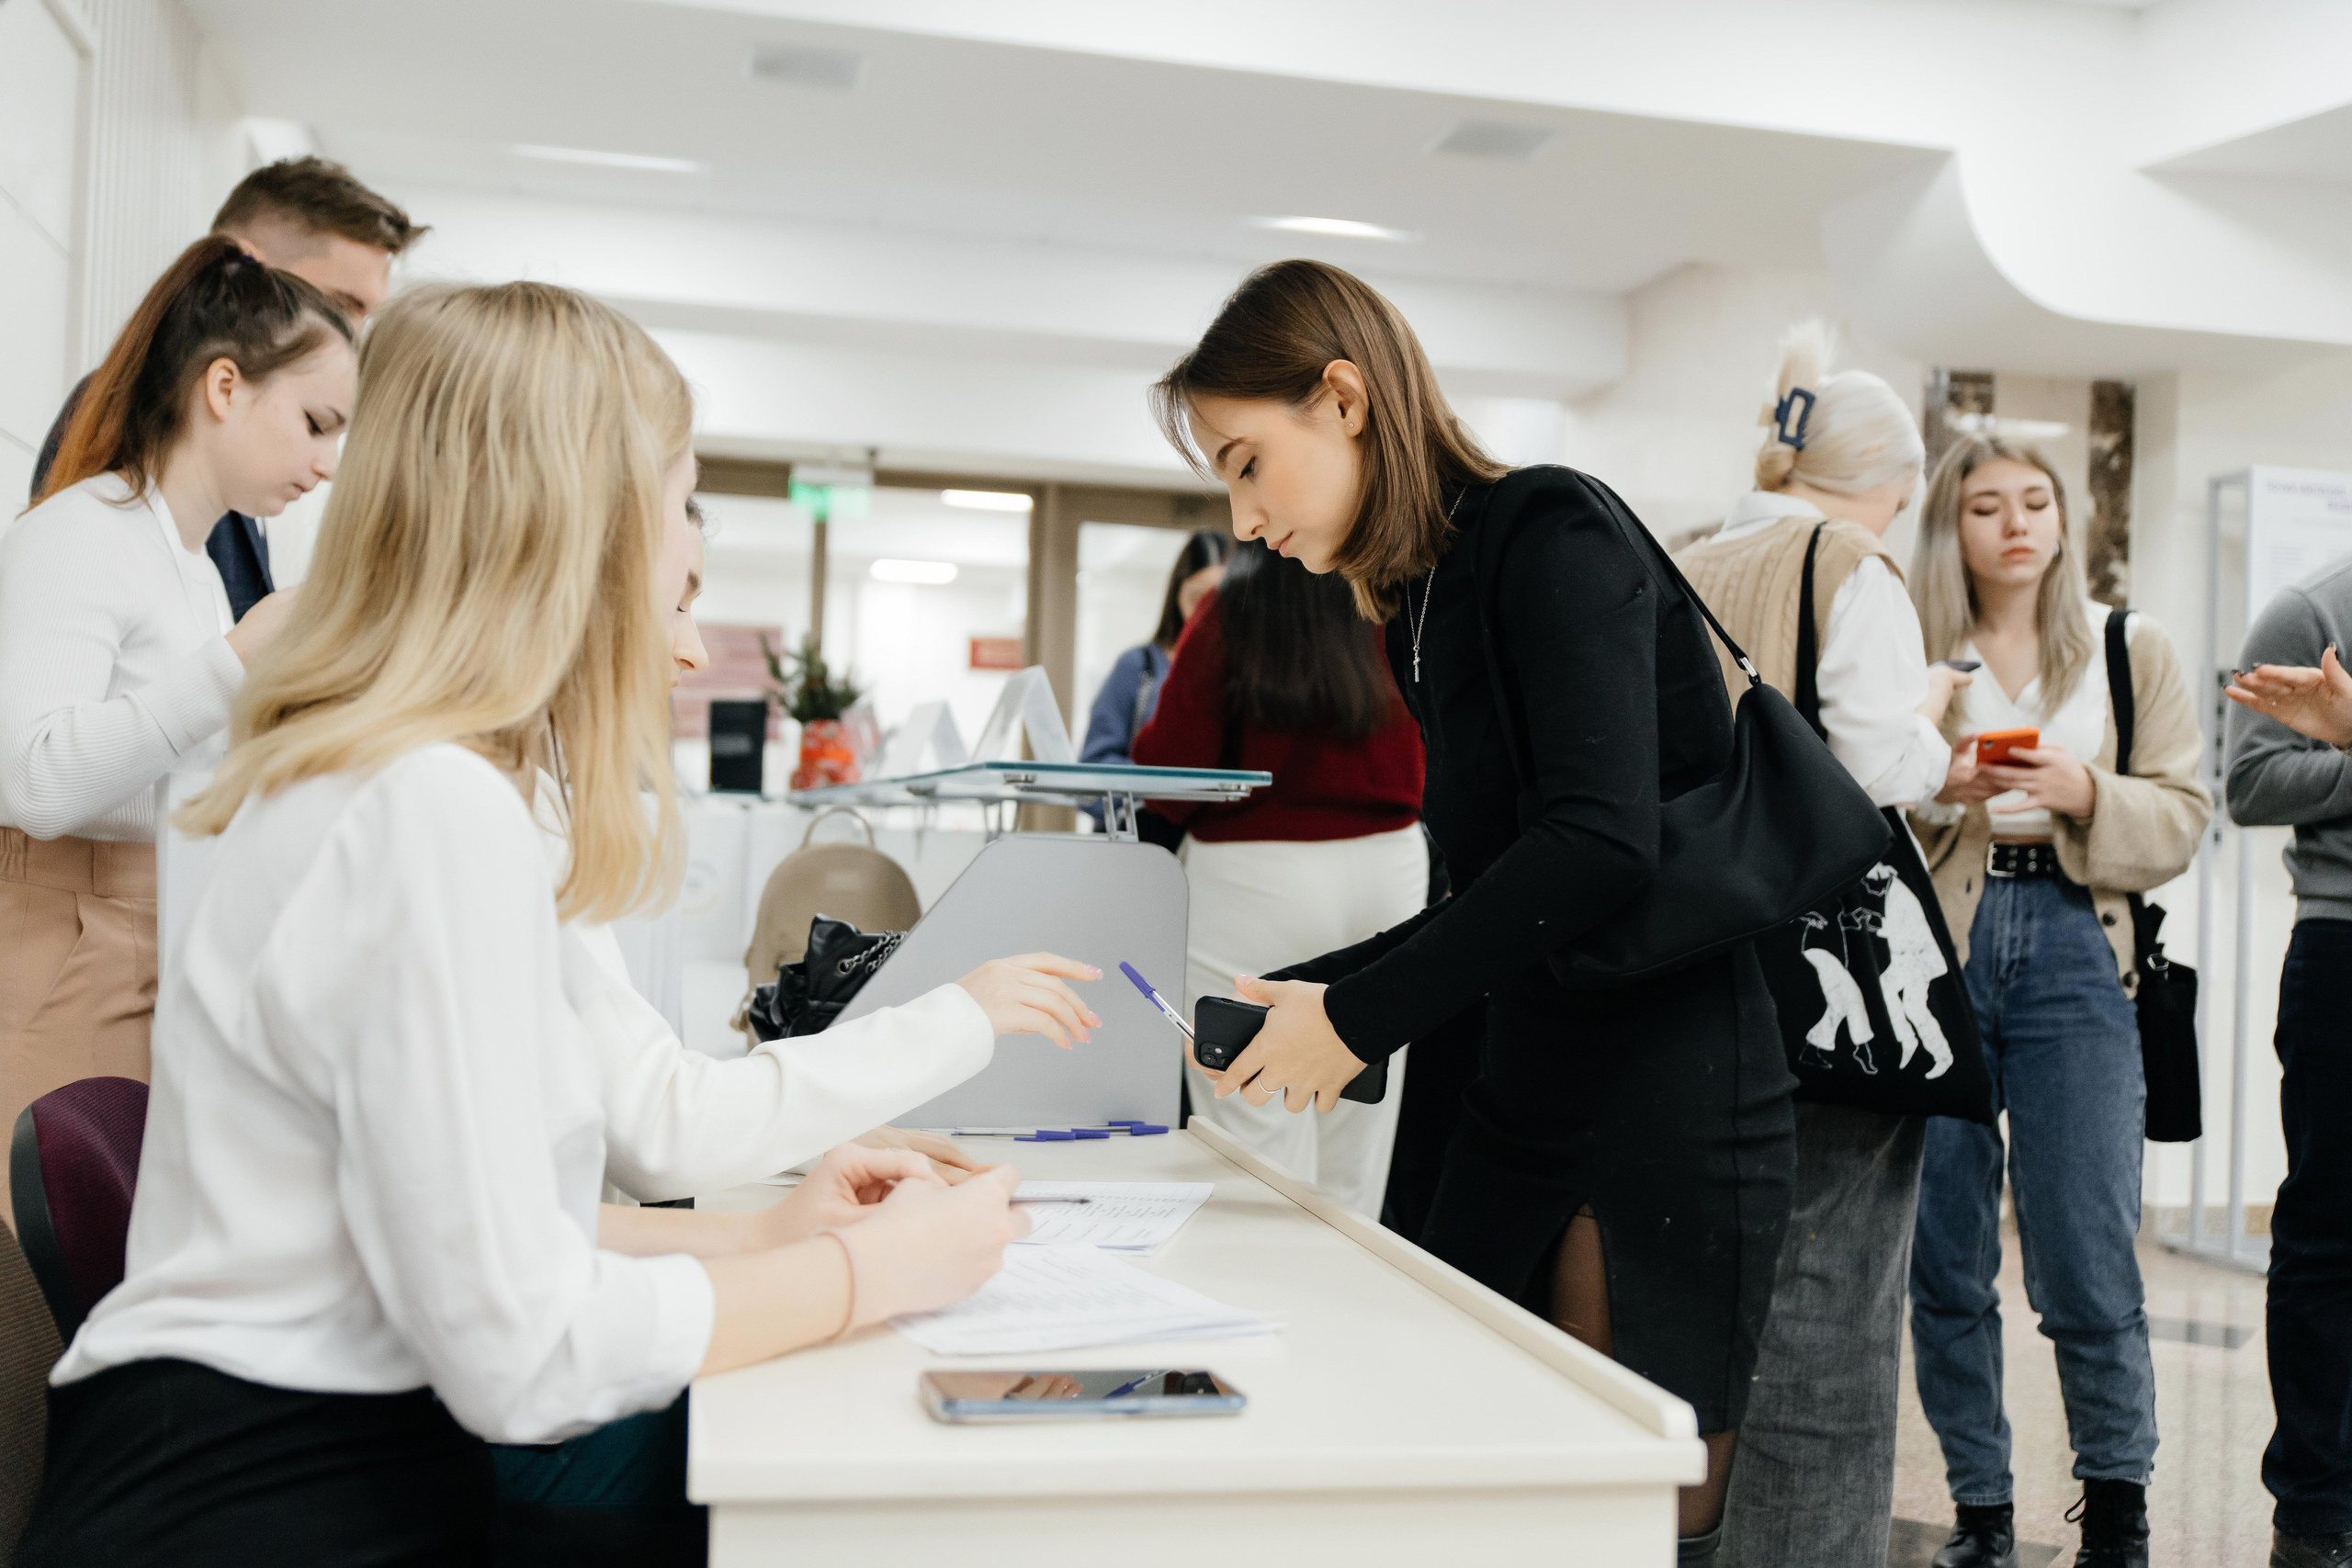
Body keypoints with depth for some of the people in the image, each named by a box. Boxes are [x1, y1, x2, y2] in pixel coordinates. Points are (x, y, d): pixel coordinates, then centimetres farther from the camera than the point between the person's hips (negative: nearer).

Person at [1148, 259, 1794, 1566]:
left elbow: (1600, 843, -24)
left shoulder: (1553, 536, -11)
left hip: (1669, 1105, -8)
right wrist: (1298, 1003, 10)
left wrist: (1363, 1015, -19)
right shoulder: (1428, 609, 15)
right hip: (1525, 1104, 8)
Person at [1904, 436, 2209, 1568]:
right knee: (1944, 1254, 5)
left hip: (2071, 951, 0)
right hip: (1932, 950, 1)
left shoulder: (2132, 650, 11)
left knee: (2087, 1256, -4)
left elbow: (2182, 817, 6)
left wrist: (2087, 795, -11)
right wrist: (1935, 789, -14)